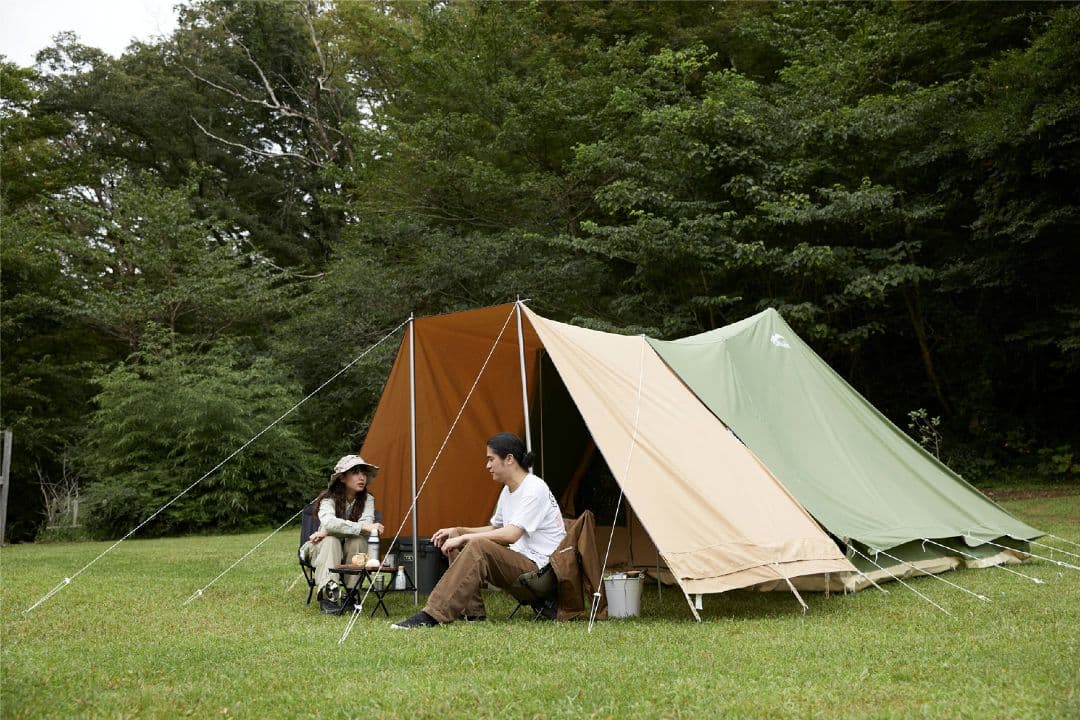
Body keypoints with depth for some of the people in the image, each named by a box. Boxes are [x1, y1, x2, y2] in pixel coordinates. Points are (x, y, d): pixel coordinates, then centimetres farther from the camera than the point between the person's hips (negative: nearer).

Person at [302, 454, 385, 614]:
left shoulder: (367, 499, -9)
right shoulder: (329, 499, -18)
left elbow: (366, 524, -27)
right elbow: (328, 522, -40)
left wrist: (326, 532, -32)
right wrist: (363, 527, -51)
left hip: (351, 553, 2)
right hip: (323, 549, -2)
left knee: (358, 541, -31)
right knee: (330, 540, -35)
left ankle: (346, 594, -26)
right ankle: (328, 594, -41)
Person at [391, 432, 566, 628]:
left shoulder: (535, 489, -16)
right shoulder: (508, 490, 14)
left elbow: (511, 535, -25)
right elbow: (494, 529, 21)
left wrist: (465, 538, -21)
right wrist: (455, 532, 8)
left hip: (539, 567, -10)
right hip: (516, 562, 10)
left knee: (479, 547, -31)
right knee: (456, 538, 5)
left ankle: (432, 616, -34)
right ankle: (471, 610, -1)